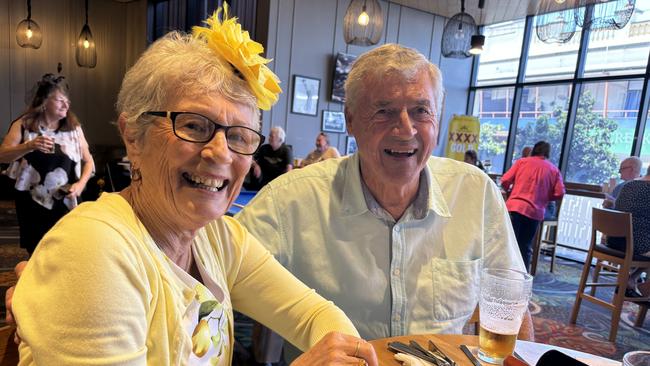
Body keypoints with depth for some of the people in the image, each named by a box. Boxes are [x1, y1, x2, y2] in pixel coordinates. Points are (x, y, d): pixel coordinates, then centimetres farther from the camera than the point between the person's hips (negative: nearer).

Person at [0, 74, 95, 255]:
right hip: (31, 203, 0)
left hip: (63, 203, 0)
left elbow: (88, 161, 4)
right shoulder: (24, 125, -1)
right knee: (36, 252, 14)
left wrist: (81, 183, -13)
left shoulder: (73, 127, 1)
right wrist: (29, 146, -26)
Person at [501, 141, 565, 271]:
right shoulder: (554, 169, 12)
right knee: (525, 247, 11)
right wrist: (544, 197, 19)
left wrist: (510, 191, 21)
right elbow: (559, 193, 2)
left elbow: (505, 181, 1)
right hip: (535, 211, 2)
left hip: (515, 206, -1)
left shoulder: (522, 161, 9)